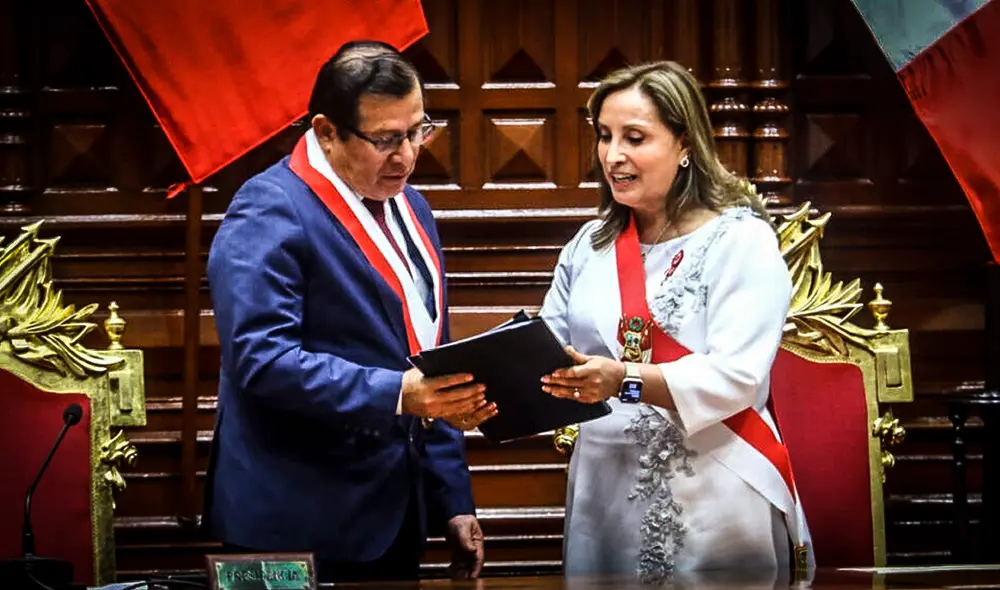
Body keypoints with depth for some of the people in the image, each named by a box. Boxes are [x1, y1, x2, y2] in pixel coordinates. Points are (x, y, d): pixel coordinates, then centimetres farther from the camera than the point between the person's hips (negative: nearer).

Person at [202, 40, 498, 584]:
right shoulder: (270, 211, -13)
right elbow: (262, 359, -24)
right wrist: (396, 395, -30)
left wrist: (453, 500, 14)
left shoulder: (409, 207, 13)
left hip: (396, 515, 8)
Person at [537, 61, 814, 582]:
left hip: (712, 504, -5)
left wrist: (625, 381, -30)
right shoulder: (590, 244, 13)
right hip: (605, 496, 5)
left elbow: (735, 377, -18)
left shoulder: (740, 239, -7)